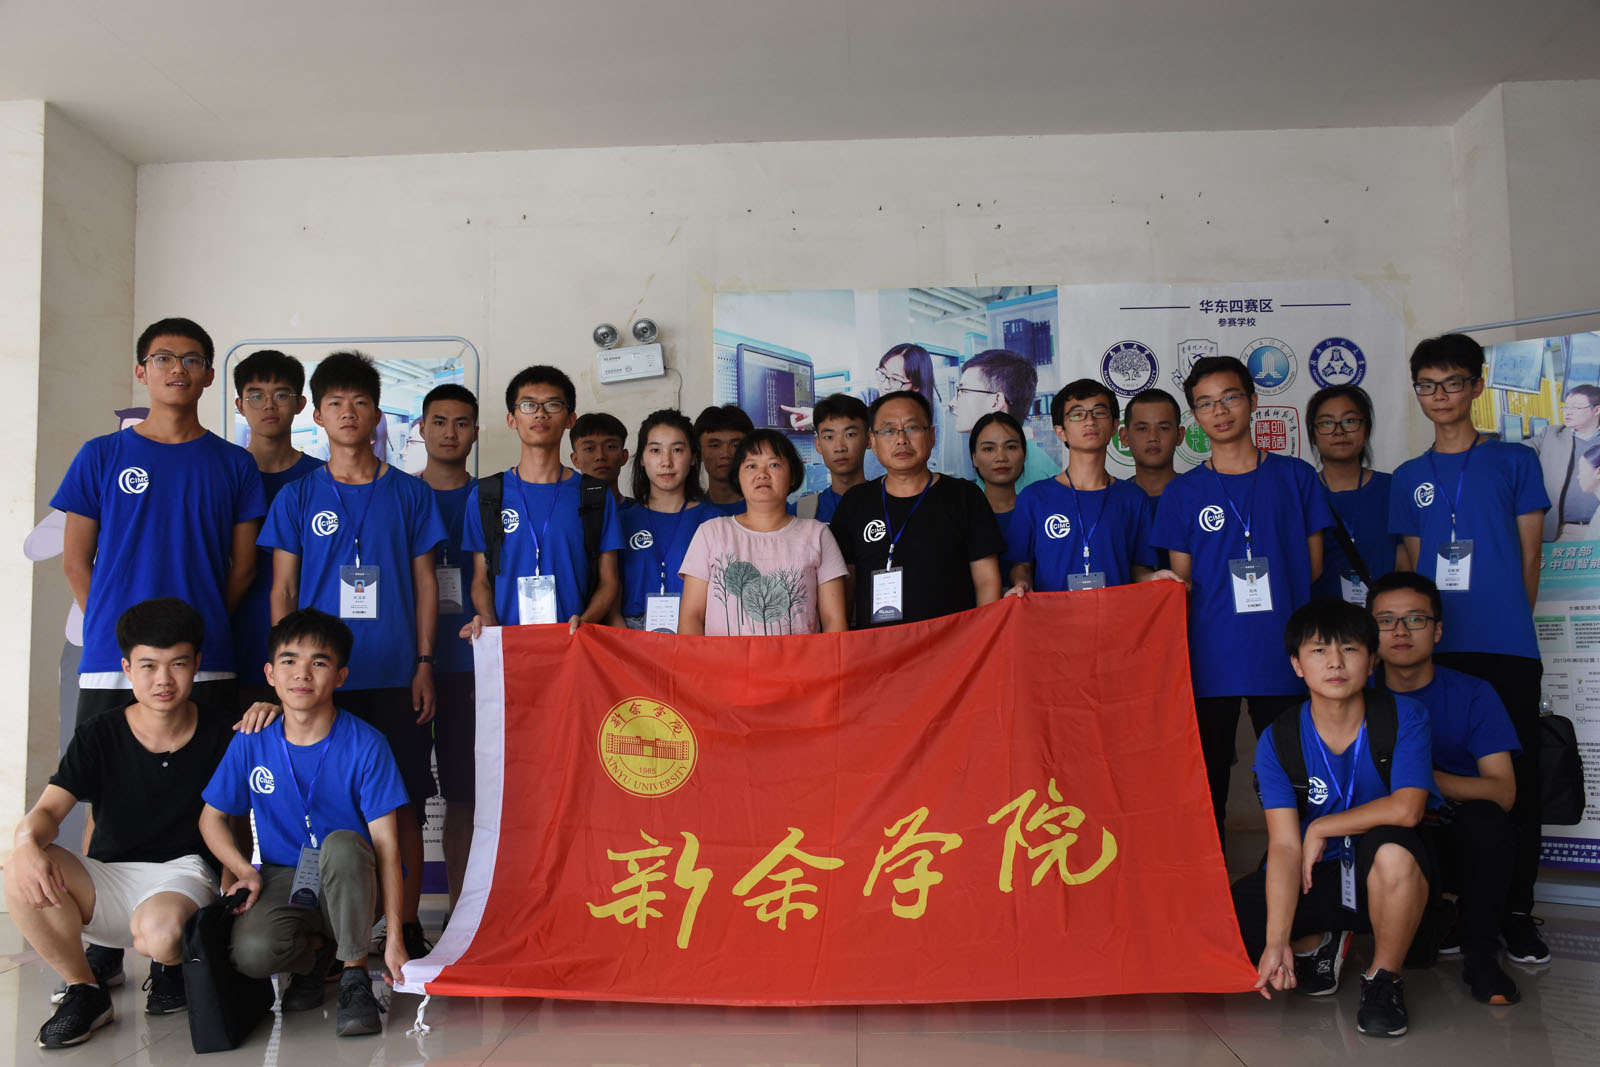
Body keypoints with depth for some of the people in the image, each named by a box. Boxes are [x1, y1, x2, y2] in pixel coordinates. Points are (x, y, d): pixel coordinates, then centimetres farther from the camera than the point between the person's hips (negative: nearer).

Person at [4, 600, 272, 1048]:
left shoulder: (222, 735, -1)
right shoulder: (99, 736, 1)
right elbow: (48, 810, -6)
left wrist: (269, 720, -14)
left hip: (183, 875, -2)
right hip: (107, 881, 3)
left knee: (160, 931, -37)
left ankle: (171, 968, 6)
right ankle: (84, 989, -4)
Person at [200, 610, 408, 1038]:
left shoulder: (365, 745, -13)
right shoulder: (251, 744, -4)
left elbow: (386, 845, -14)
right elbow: (211, 817, 11)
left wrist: (394, 938, -18)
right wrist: (244, 871, -9)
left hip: (349, 887, -2)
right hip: (283, 880, 2)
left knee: (342, 842, -37)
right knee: (251, 953, -30)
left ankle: (355, 975, -16)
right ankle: (316, 949, 7)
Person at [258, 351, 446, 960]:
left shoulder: (409, 493, 8)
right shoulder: (297, 498, 8)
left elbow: (425, 583, 8)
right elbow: (282, 592, 7)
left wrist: (424, 664, 1)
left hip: (396, 677, 0)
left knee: (403, 803, 2)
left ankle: (407, 927, 13)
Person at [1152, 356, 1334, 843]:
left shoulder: (1295, 476, 7)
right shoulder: (1181, 492, 5)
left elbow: (1313, 565, 9)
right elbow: (1182, 584, 6)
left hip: (1283, 654, 0)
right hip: (1211, 657, 0)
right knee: (1208, 780, 6)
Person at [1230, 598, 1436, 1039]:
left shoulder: (1404, 717, -11)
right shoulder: (1277, 741, -9)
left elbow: (1406, 809, -26)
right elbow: (1285, 845, -16)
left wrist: (1321, 828, -15)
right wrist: (1276, 943, -26)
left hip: (1386, 882, -2)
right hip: (1315, 878, 2)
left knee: (1392, 848, -38)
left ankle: (1384, 979, -10)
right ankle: (1316, 947, 14)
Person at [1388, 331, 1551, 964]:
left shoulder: (1515, 462, 6)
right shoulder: (1409, 478, 13)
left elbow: (1528, 558, 6)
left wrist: (1508, 623, 3)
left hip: (1506, 649, -2)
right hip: (1436, 649, 2)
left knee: (1516, 775, 1)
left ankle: (1516, 911, 12)